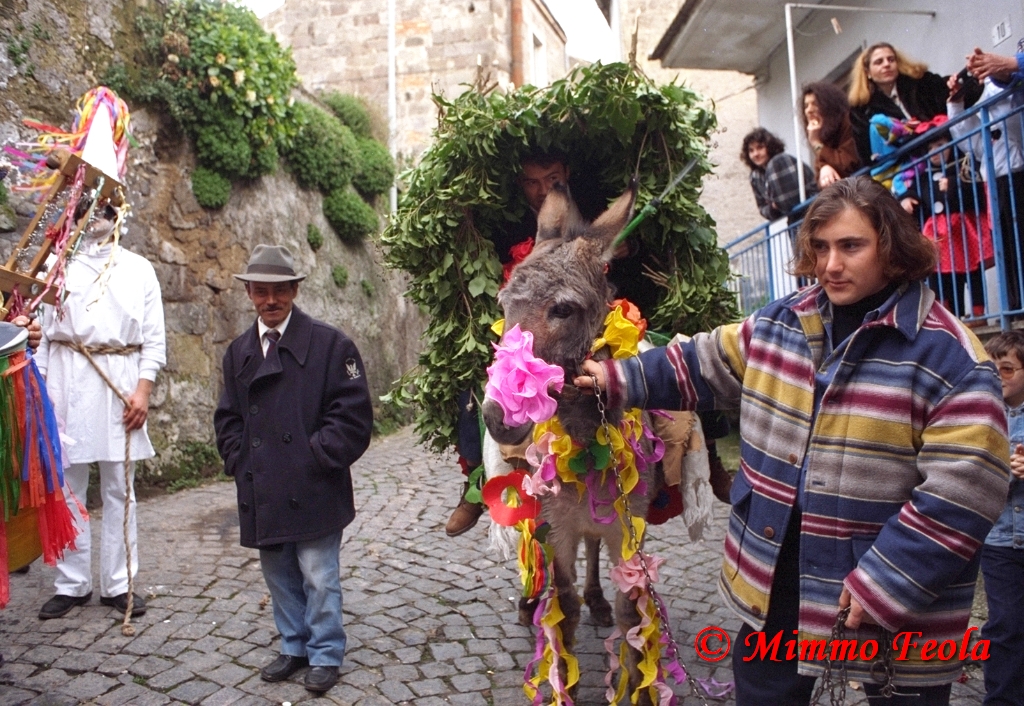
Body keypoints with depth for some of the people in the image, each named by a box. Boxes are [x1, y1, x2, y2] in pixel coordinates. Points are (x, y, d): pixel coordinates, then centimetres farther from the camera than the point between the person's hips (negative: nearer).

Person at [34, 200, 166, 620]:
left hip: (120, 384, 0)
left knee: (119, 490, 5)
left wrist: (143, 391, -4)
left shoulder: (139, 269, 10)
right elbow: (44, 330, 6)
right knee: (66, 488, 5)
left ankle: (118, 584, 14)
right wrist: (39, 387, -4)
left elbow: (154, 340, 6)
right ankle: (71, 584, 18)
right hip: (67, 382, 1)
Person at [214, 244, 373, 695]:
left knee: (318, 579, 3)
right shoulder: (238, 351, 11)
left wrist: (318, 458, -14)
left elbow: (353, 414, -11)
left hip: (313, 488, -5)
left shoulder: (329, 343, -7)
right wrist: (239, 461, 4)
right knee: (279, 575, 17)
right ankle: (294, 647, 36)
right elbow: (228, 417, 17)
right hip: (262, 492, 5)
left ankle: (326, 654, 23)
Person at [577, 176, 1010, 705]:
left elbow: (962, 490, -20)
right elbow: (702, 366, 13)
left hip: (895, 605, -4)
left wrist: (884, 585, -22)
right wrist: (618, 379, 7)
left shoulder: (949, 356, -17)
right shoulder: (779, 324, 1)